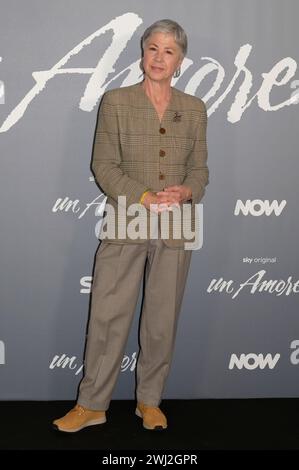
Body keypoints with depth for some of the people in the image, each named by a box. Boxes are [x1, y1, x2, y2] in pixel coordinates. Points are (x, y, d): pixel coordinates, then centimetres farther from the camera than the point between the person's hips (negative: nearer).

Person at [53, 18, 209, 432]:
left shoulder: (194, 109, 8)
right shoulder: (116, 101, 0)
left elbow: (200, 168, 10)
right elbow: (104, 165, -5)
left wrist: (187, 190, -12)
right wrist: (145, 197, -17)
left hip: (176, 228, 2)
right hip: (126, 225, -2)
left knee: (162, 320, 9)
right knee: (108, 316, 1)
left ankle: (150, 401, 26)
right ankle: (92, 405, 16)